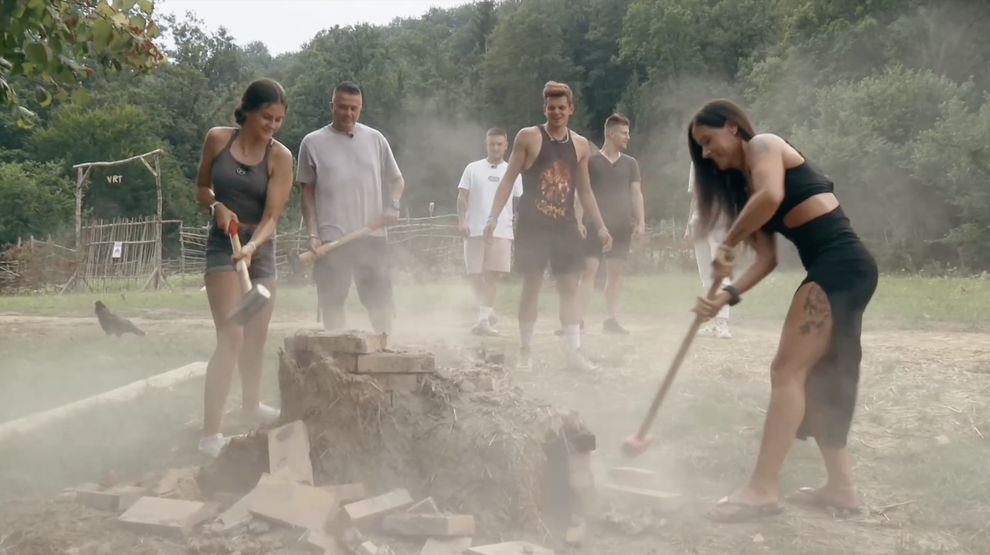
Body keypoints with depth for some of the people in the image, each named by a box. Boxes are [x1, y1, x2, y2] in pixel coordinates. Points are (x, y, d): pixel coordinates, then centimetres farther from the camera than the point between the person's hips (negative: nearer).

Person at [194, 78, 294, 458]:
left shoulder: (280, 156, -7)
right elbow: (202, 187, 7)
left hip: (261, 247, 3)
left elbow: (272, 215, -14)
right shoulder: (217, 139, -6)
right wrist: (217, 206, -15)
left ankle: (251, 403, 42)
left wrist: (251, 246, -32)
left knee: (257, 334, 17)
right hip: (223, 243, -3)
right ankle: (210, 433, -18)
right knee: (231, 336, -17)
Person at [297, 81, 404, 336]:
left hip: (372, 236, 1)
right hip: (331, 239, -1)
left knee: (381, 300, 3)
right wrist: (313, 234, -3)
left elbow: (396, 179, 16)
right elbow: (306, 191, 5)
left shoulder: (375, 139, 7)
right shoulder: (313, 142, 3)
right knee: (332, 304, 5)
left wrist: (393, 205, -5)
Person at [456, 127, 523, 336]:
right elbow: (462, 197, 3)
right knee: (474, 273, 2)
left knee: (492, 274, -5)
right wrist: (462, 220, -11)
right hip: (475, 230, 0)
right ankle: (487, 312, 22)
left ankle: (483, 318, -5)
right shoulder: (473, 169, 6)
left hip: (501, 232, 0)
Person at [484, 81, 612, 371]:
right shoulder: (528, 137, -3)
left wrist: (601, 227, 11)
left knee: (569, 285, 0)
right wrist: (493, 217, -14)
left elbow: (585, 191, 16)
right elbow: (508, 179, -5)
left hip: (565, 225, 4)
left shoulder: (580, 144, 10)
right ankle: (525, 350, 10)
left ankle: (574, 351, 2)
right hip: (532, 224, -4)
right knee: (532, 284, 0)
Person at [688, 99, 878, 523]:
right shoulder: (744, 184, 22)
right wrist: (726, 295, -1)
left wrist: (727, 245, -13)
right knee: (817, 378, 13)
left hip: (840, 265, -10)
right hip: (839, 270, 10)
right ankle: (841, 487, 20)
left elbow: (771, 197, -24)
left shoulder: (764, 145, -1)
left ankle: (761, 490, -12)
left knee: (787, 372, -12)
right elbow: (766, 258, 13)